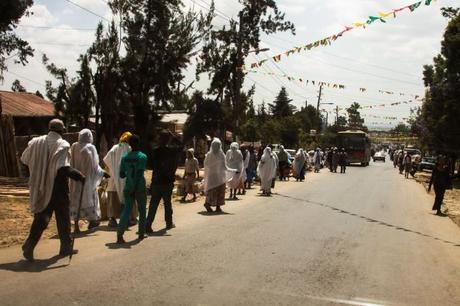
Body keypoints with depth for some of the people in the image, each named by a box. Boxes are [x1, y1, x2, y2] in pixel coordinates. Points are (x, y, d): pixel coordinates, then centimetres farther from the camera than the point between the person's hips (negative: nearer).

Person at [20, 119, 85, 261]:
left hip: (41, 188, 5)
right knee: (63, 217, 10)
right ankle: (65, 247, 20)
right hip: (58, 188, -4)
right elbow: (64, 168, -25)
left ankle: (30, 244, -1)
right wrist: (79, 176, -16)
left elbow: (24, 159, 11)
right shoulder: (62, 145, -14)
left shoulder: (36, 142, 2)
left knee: (41, 217, 12)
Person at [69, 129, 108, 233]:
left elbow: (70, 162, 6)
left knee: (76, 199, 6)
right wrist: (103, 173, 2)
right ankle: (92, 221, 24)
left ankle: (76, 225, 3)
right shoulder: (90, 148, -12)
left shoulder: (73, 147, -1)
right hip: (87, 177, -3)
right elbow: (94, 164, -10)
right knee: (90, 197, 13)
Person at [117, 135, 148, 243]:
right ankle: (141, 233, 22)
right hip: (140, 188, -3)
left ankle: (120, 234, -13)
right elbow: (140, 173, -19)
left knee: (126, 210, 1)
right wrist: (136, 186, -18)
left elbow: (121, 175, 7)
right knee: (142, 210, 13)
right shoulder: (143, 157, -9)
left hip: (128, 188, 3)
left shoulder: (125, 157, 4)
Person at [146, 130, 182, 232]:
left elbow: (151, 164, -3)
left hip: (156, 182, -1)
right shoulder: (172, 151, -5)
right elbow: (181, 145, 14)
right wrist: (173, 136, 12)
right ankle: (169, 223, 27)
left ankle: (148, 225, -5)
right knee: (167, 203, 17)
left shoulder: (155, 151, -9)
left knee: (153, 205, 2)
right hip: (168, 182, 1)